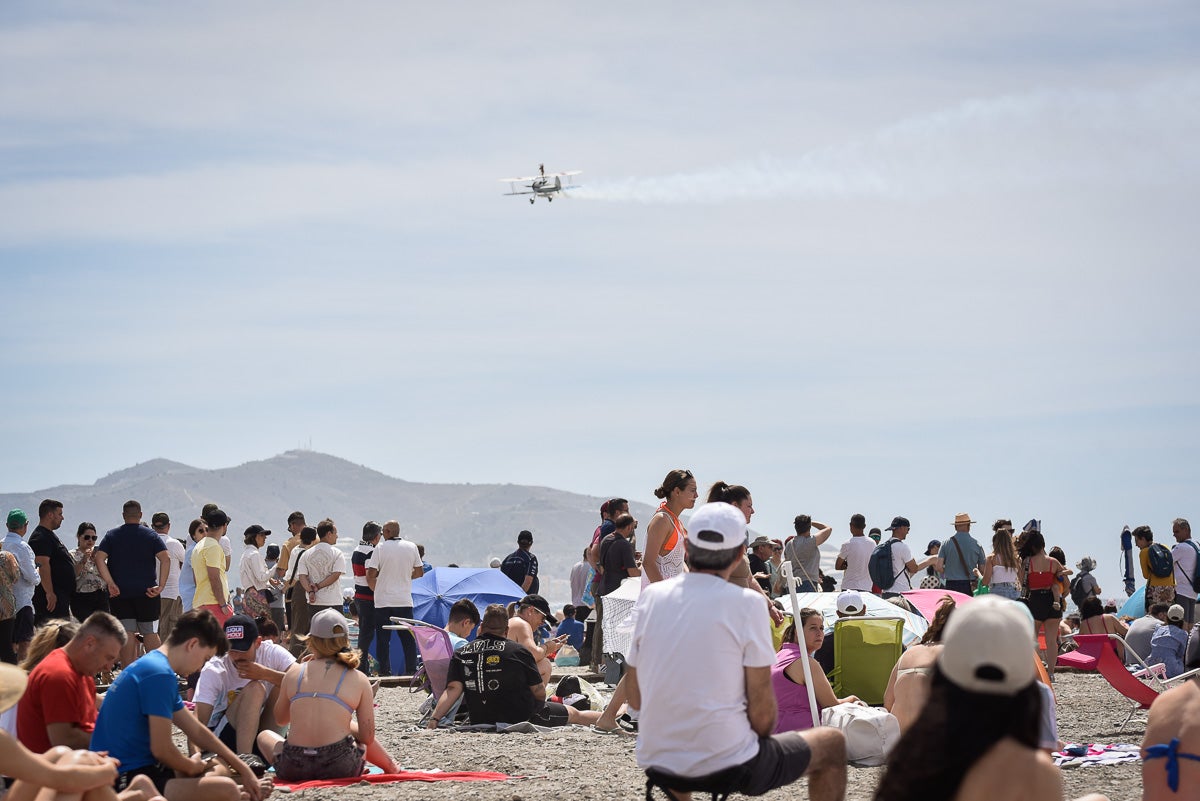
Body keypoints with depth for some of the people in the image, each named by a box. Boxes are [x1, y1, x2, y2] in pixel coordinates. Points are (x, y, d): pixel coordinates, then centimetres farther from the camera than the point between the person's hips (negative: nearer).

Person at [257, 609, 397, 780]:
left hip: (293, 770, 0)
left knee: (265, 735, 34)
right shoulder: (359, 680, 2)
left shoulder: (295, 672, 6)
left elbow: (281, 719, 22)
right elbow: (367, 738, 2)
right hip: (340, 767, 0)